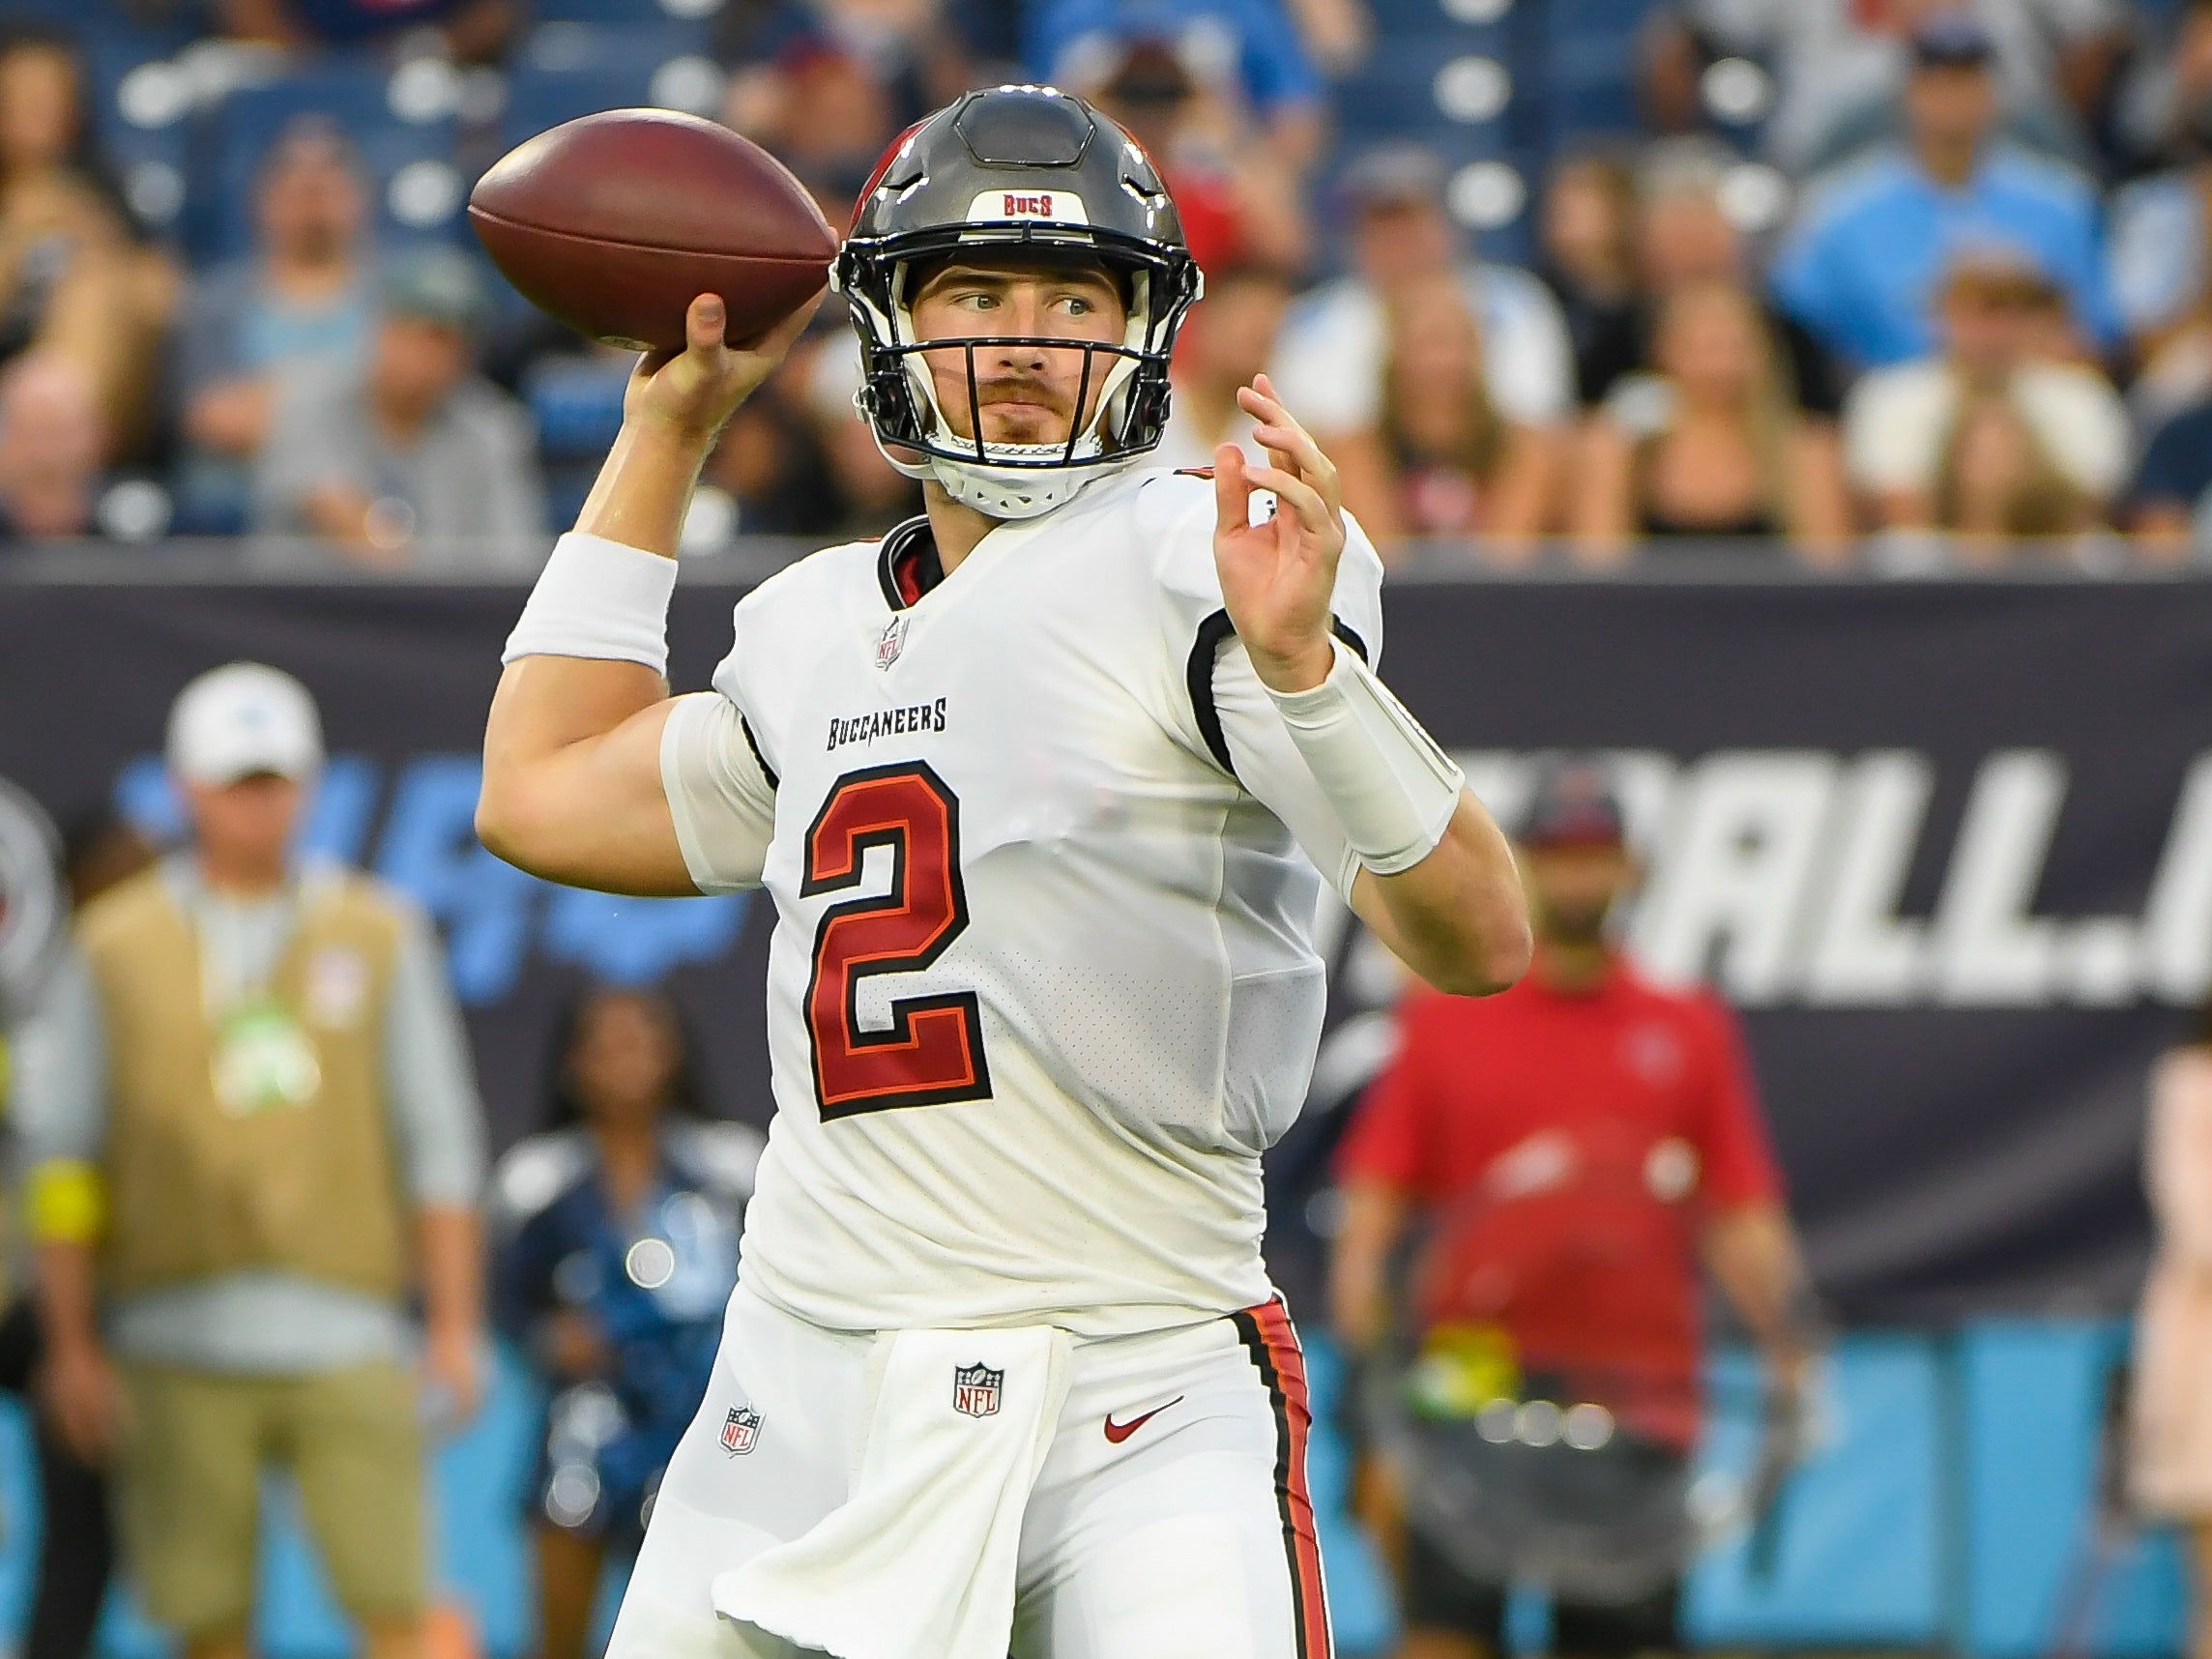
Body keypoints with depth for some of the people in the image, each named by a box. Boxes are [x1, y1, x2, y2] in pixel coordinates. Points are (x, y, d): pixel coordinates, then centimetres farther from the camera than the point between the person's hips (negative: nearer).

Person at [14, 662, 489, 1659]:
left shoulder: (377, 935, 9)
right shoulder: (117, 947, 7)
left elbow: (440, 1139, 10)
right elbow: (60, 1155, 8)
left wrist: (454, 1326, 5)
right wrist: (70, 1343, 3)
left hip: (348, 1340, 0)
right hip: (180, 1343, 0)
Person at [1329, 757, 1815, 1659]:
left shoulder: (1691, 1032, 11)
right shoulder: (1442, 1017, 8)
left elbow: (1737, 1213, 8)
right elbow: (1375, 1186, 5)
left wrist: (1782, 1318, -8)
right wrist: (1358, 1280, -14)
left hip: (1638, 1397, 1)